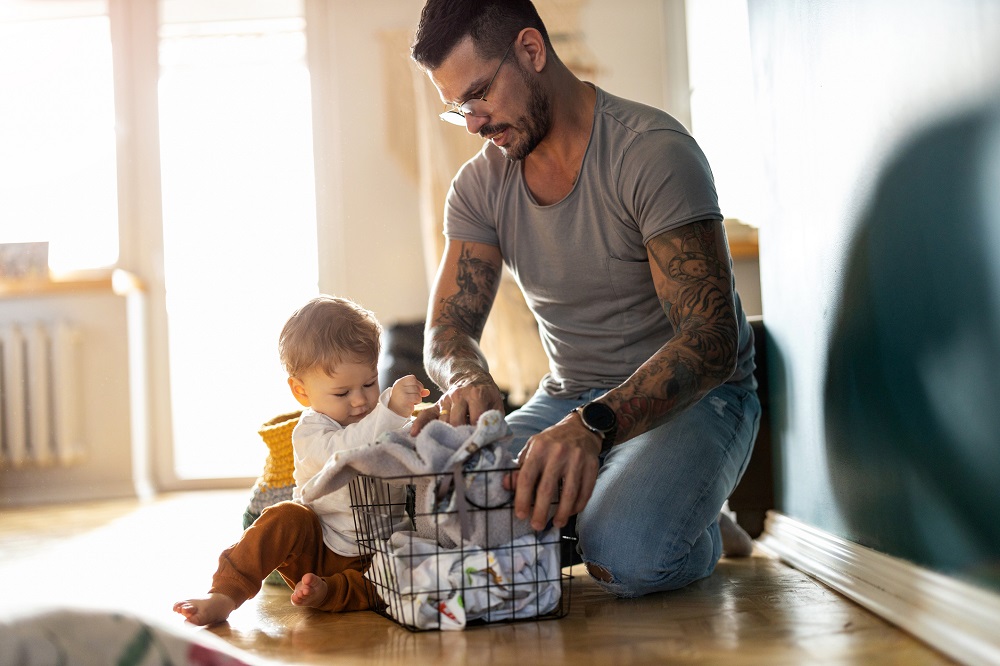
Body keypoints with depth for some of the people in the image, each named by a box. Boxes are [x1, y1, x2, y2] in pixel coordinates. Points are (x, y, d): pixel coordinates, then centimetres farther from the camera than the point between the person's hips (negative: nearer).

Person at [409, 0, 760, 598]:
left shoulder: (654, 151, -19)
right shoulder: (481, 185, 1)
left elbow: (710, 342, -27)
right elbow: (449, 328, 0)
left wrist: (594, 424, -43)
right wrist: (467, 379, -27)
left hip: (691, 396, -5)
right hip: (570, 397, 5)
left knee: (625, 558, -32)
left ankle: (698, 531, 3)